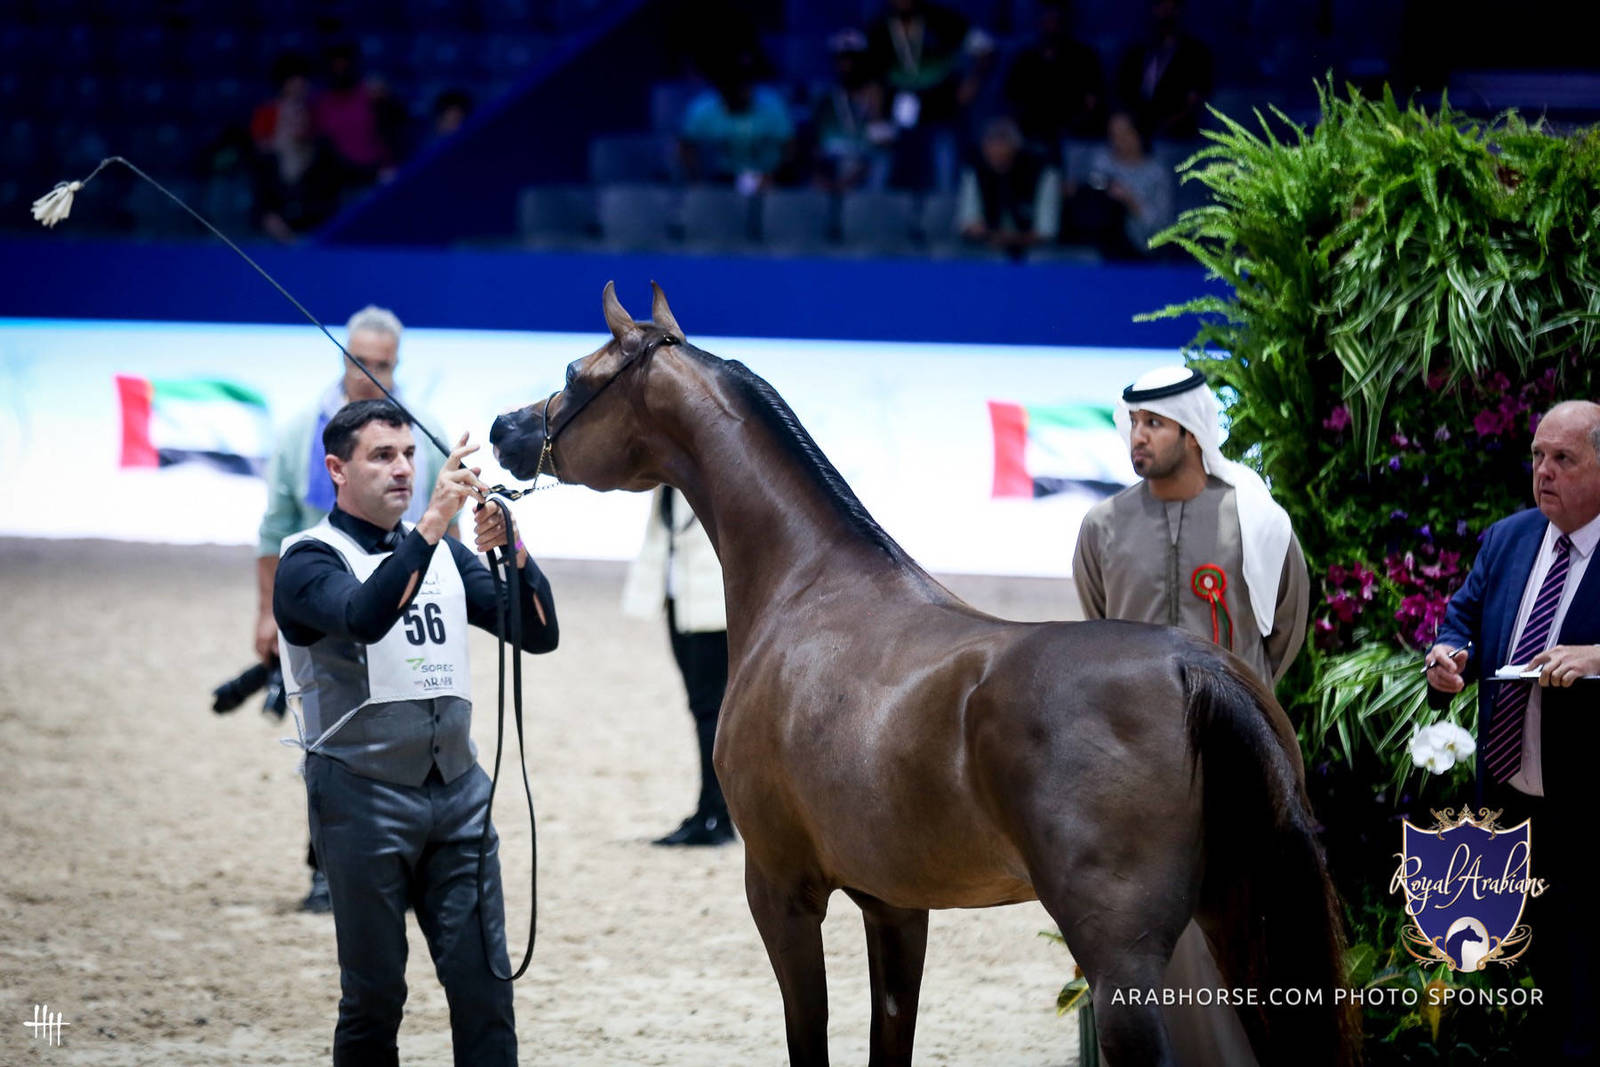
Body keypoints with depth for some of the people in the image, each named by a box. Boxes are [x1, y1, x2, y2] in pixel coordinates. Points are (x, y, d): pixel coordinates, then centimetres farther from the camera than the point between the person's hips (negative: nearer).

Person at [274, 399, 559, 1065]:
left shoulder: (445, 556, 13)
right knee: (374, 996, 0)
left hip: (458, 792, 5)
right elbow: (365, 615, -27)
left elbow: (539, 633, 4)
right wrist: (433, 522, -35)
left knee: (485, 985, -1)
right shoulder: (310, 561, -5)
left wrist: (512, 552, -14)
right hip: (364, 797, -5)